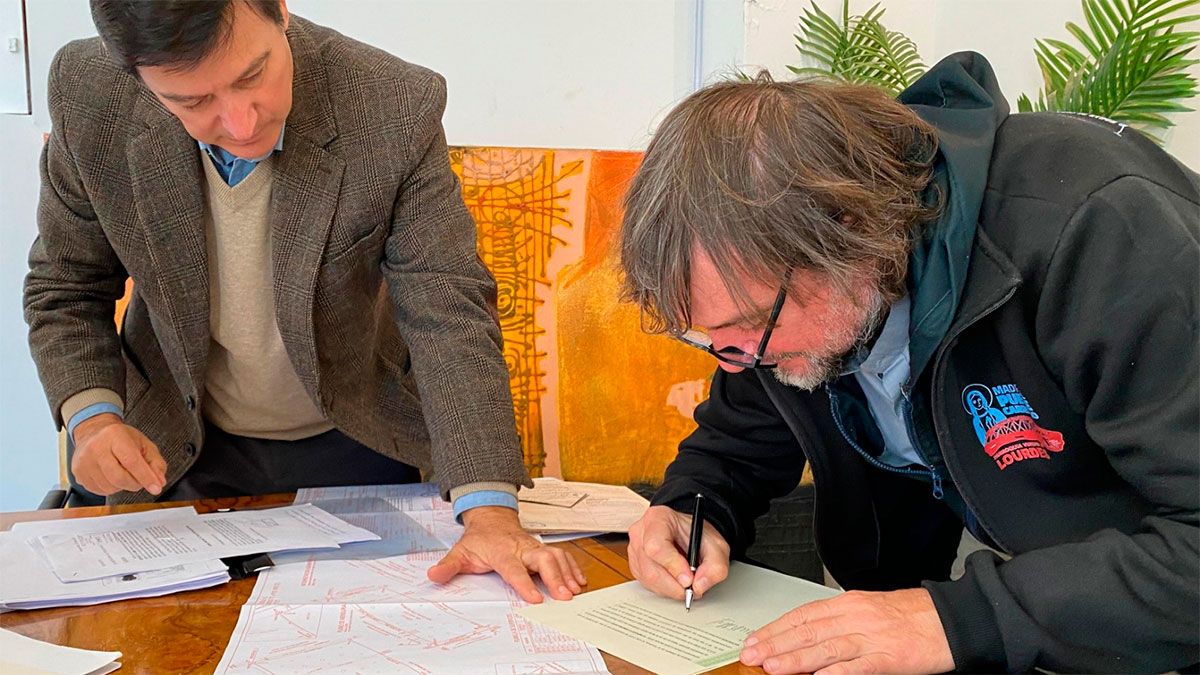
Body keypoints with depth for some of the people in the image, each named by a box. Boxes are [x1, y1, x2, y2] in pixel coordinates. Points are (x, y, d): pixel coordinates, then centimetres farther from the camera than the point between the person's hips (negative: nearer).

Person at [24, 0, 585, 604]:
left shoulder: (398, 108, -28)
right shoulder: (90, 101, -20)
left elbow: (448, 314, -28)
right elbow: (66, 289, -5)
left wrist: (489, 511, -38)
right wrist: (91, 415, -24)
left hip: (355, 448, -1)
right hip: (180, 456, 2)